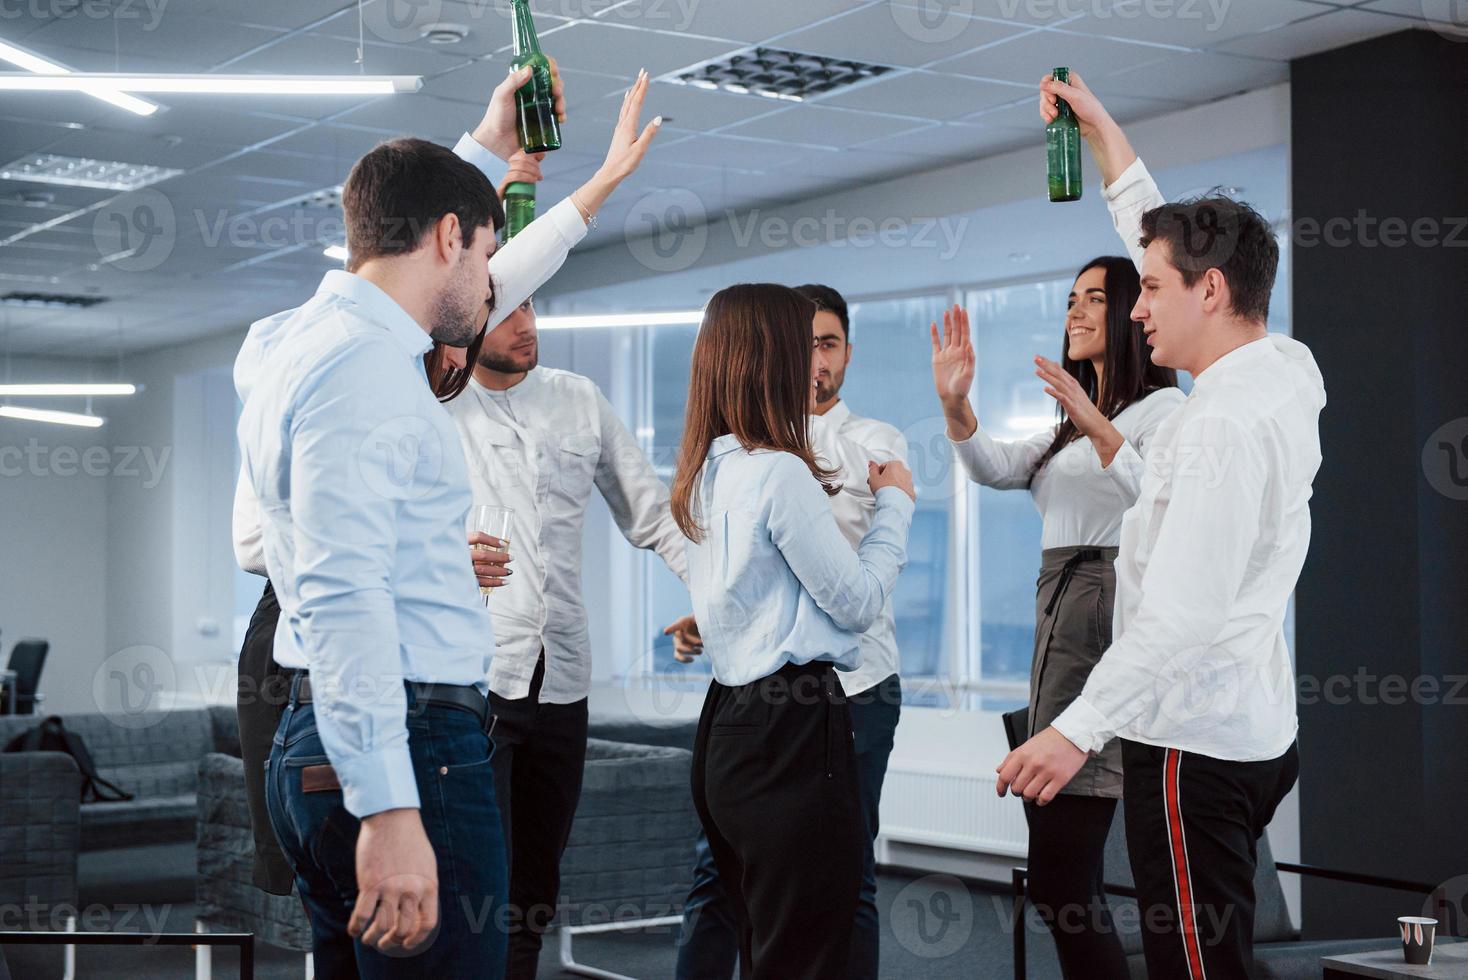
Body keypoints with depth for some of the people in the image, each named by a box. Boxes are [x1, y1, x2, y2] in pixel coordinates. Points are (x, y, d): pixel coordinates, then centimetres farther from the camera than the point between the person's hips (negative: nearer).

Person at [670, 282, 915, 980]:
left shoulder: (709, 472, 11)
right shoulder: (780, 472, -15)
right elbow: (860, 603, -9)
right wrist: (894, 504, 4)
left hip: (730, 720, 9)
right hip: (794, 731, -9)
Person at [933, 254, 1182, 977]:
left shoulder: (1163, 407, -1)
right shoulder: (1068, 429, 25)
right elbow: (995, 468, 8)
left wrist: (1099, 427, -36)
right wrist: (954, 403, -9)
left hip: (1113, 608, -9)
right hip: (1057, 610, 9)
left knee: (1058, 873, -15)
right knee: (1059, 856, 9)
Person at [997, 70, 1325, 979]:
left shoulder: (1221, 425, -21)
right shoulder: (1285, 371, 7)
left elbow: (1183, 609, -27)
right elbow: (1176, 241, 20)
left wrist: (1079, 728, -26)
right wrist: (1103, 131, 23)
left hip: (1192, 743, -10)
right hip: (1258, 730, 10)